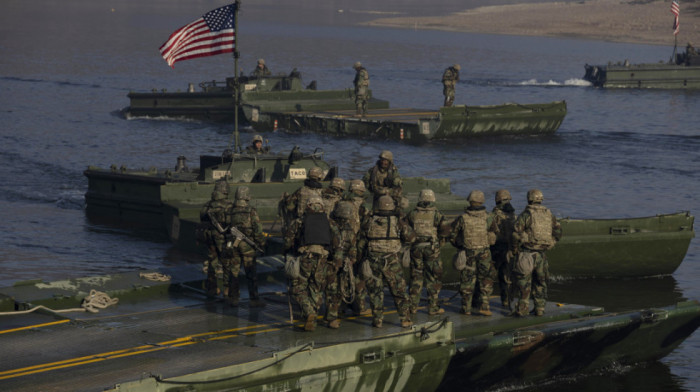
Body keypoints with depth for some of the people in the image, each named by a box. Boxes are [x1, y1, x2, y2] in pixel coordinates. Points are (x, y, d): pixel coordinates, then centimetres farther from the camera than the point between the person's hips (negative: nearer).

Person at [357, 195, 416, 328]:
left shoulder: (369, 221, 2)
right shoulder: (397, 222, -3)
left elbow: (361, 242, 8)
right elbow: (411, 237, -1)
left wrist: (362, 255, 23)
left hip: (372, 261, 1)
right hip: (391, 262, -1)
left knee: (375, 290, 9)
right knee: (399, 291, 7)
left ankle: (377, 320, 6)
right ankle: (405, 319, 7)